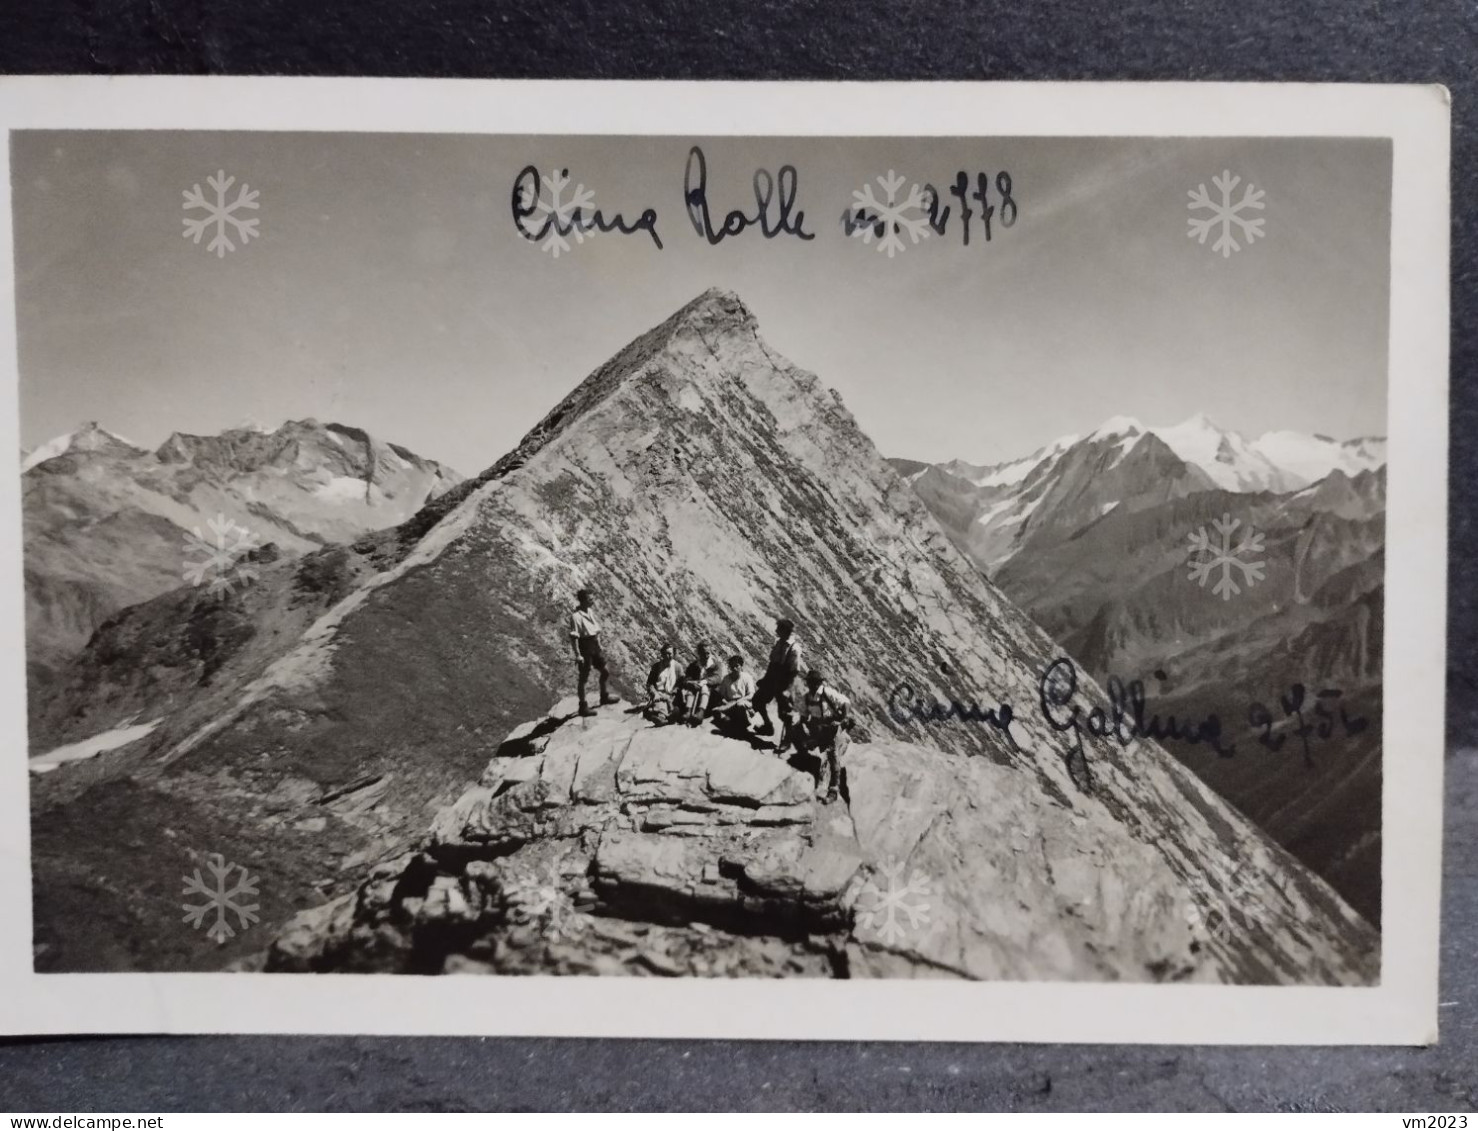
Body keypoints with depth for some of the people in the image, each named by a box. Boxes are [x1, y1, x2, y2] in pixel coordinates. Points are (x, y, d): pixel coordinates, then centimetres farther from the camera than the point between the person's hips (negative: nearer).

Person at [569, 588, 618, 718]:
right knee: (584, 677, 2)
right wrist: (577, 655, -22)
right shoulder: (576, 616, -22)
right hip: (585, 647, -8)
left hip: (594, 645, 8)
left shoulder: (590, 611, 5)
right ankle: (583, 706, 13)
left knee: (605, 671, 17)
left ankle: (605, 696, 37)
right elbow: (573, 637, -22)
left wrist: (599, 644, 19)